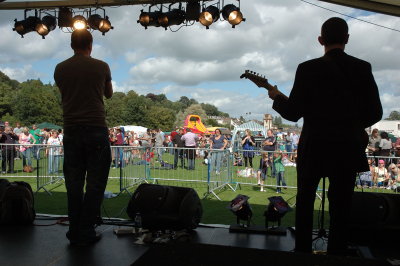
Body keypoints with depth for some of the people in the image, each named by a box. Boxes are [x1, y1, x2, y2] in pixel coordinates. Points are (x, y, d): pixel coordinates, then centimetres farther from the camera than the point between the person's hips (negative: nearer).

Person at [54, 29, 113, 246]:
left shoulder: (60, 69, 6)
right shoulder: (101, 67, 0)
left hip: (71, 131, 3)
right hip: (96, 130, -3)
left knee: (74, 183, 11)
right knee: (95, 183, 3)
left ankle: (74, 233, 16)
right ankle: (86, 234, 5)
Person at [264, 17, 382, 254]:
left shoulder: (308, 69, -11)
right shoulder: (363, 68, -3)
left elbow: (293, 113, -11)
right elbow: (375, 113, -1)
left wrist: (275, 95, 7)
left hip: (315, 147, -1)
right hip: (349, 148, 2)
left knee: (305, 200, 17)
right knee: (341, 207, 14)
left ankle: (303, 249, 26)